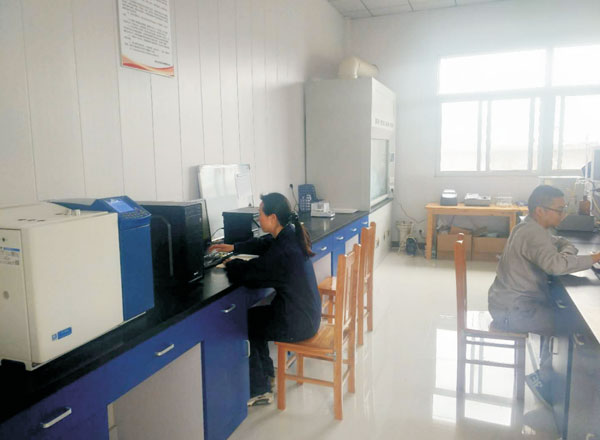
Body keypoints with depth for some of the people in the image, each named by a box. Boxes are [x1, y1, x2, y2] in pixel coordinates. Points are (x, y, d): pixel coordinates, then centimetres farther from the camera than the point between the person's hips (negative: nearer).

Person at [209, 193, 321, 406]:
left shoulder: (282, 252, -28)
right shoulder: (291, 234, 0)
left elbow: (248, 274, -21)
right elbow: (263, 244, 18)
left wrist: (230, 264, -1)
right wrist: (234, 248, 18)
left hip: (297, 323, -9)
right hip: (308, 312, 9)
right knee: (252, 316, 22)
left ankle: (258, 390, 19)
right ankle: (266, 374, 34)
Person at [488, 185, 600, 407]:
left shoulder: (530, 228, 10)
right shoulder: (534, 234, -22)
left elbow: (564, 244, 18)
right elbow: (556, 265, -38)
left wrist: (565, 253, -5)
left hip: (511, 302, 10)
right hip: (511, 311, -10)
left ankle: (547, 366, 24)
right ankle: (544, 380, 7)